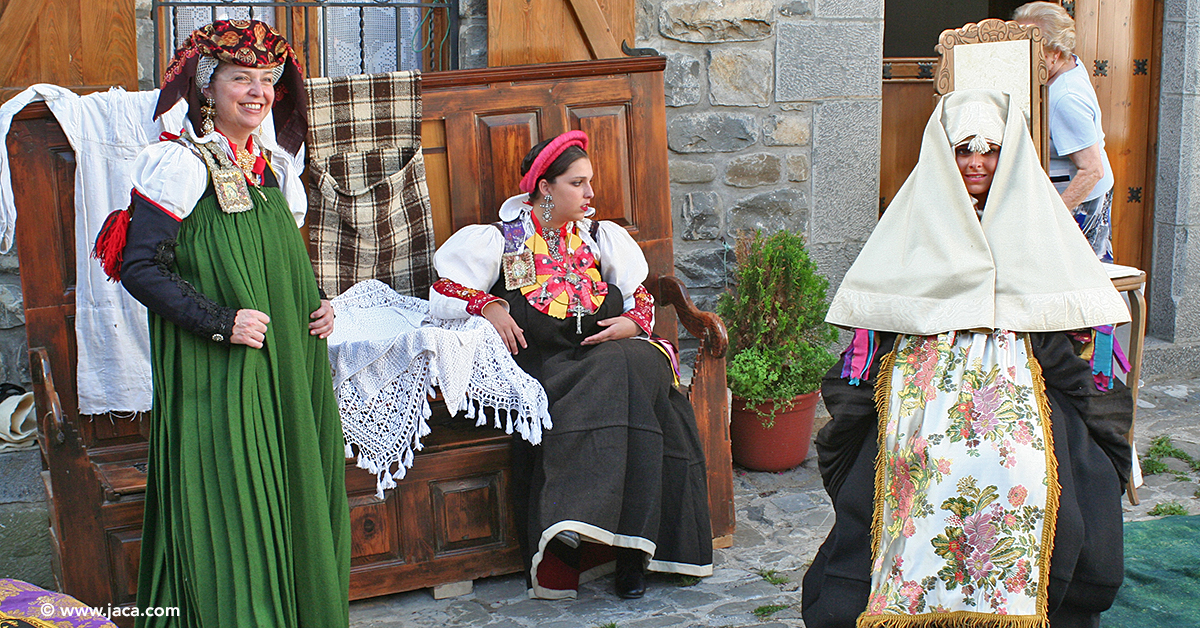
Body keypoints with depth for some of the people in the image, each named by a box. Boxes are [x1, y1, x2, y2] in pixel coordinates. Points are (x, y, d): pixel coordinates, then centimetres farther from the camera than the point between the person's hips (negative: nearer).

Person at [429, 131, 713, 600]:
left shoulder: (603, 238, 23)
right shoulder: (499, 240, 11)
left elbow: (641, 297, 24)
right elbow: (443, 293, 8)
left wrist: (632, 322, 2)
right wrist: (488, 305, -9)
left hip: (608, 349, 3)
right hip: (541, 362, -3)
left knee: (623, 373, -33)